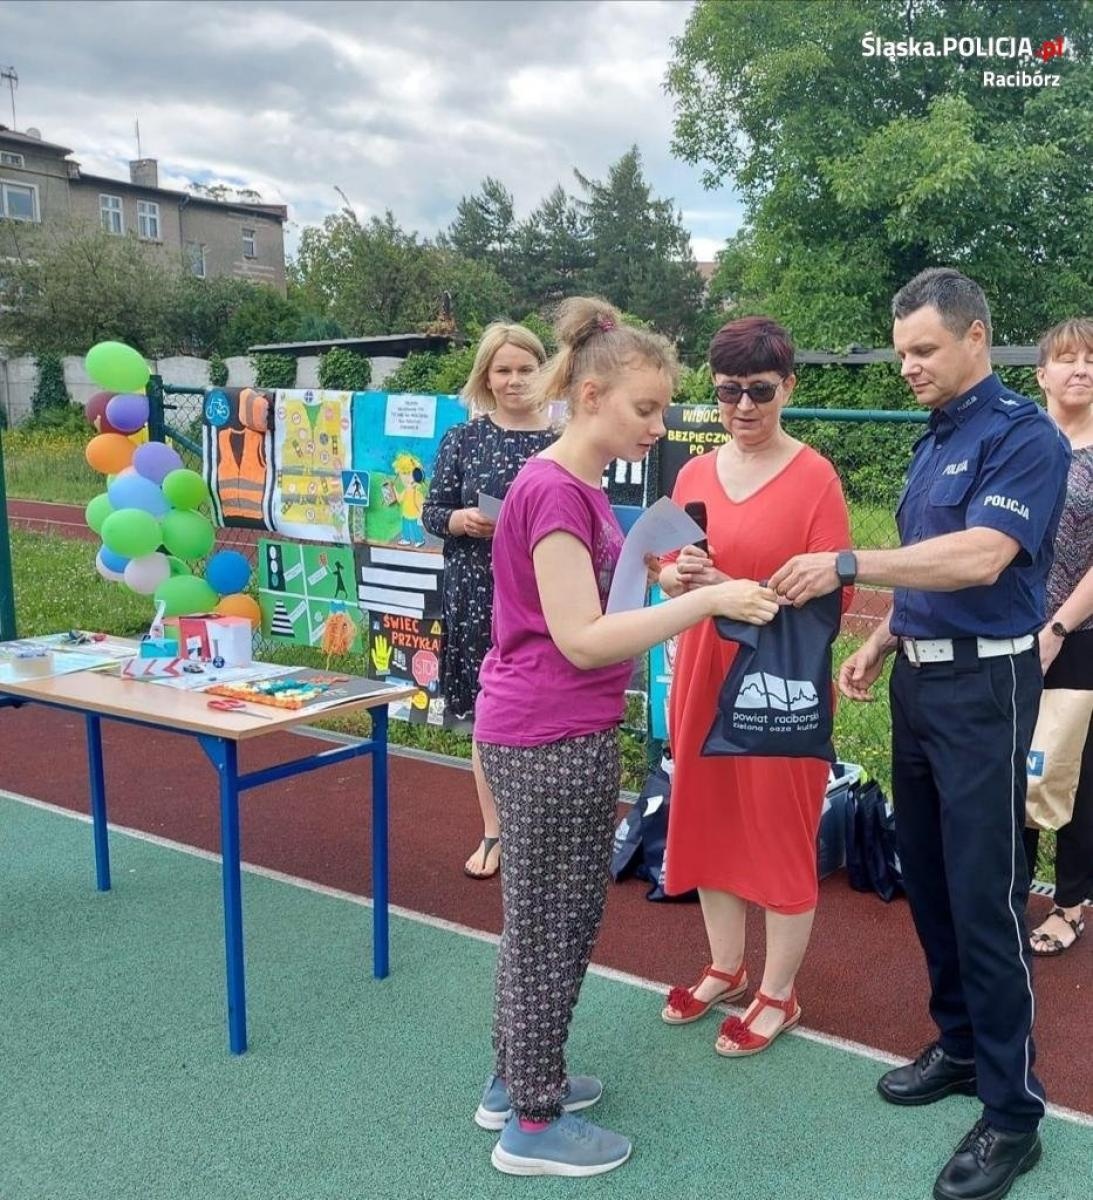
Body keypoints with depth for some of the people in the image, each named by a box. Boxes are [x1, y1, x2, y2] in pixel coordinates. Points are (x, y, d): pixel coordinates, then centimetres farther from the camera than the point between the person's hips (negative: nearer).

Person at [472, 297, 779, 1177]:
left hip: (558, 733, 10)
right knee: (553, 925, 4)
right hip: (553, 740, -10)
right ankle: (534, 1123, 21)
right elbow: (581, 638, -23)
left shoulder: (576, 487, 11)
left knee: (541, 918, 20)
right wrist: (706, 600, -23)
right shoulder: (554, 490, -19)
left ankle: (514, 1080, 36)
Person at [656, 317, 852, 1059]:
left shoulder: (815, 477, -10)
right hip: (703, 672, 6)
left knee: (781, 833, 6)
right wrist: (678, 576, -13)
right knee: (709, 823, 16)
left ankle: (779, 995, 25)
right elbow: (669, 571, 11)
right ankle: (726, 969, 36)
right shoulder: (694, 474, 6)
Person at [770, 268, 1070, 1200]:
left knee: (985, 896, -4)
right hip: (920, 676, 9)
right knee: (927, 878, 15)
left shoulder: (1023, 434, -13)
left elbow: (980, 558, -27)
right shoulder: (936, 436, 14)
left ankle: (1014, 1111, 8)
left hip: (984, 684, -9)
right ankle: (960, 1045, 31)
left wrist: (848, 565, -30)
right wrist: (882, 640, 11)